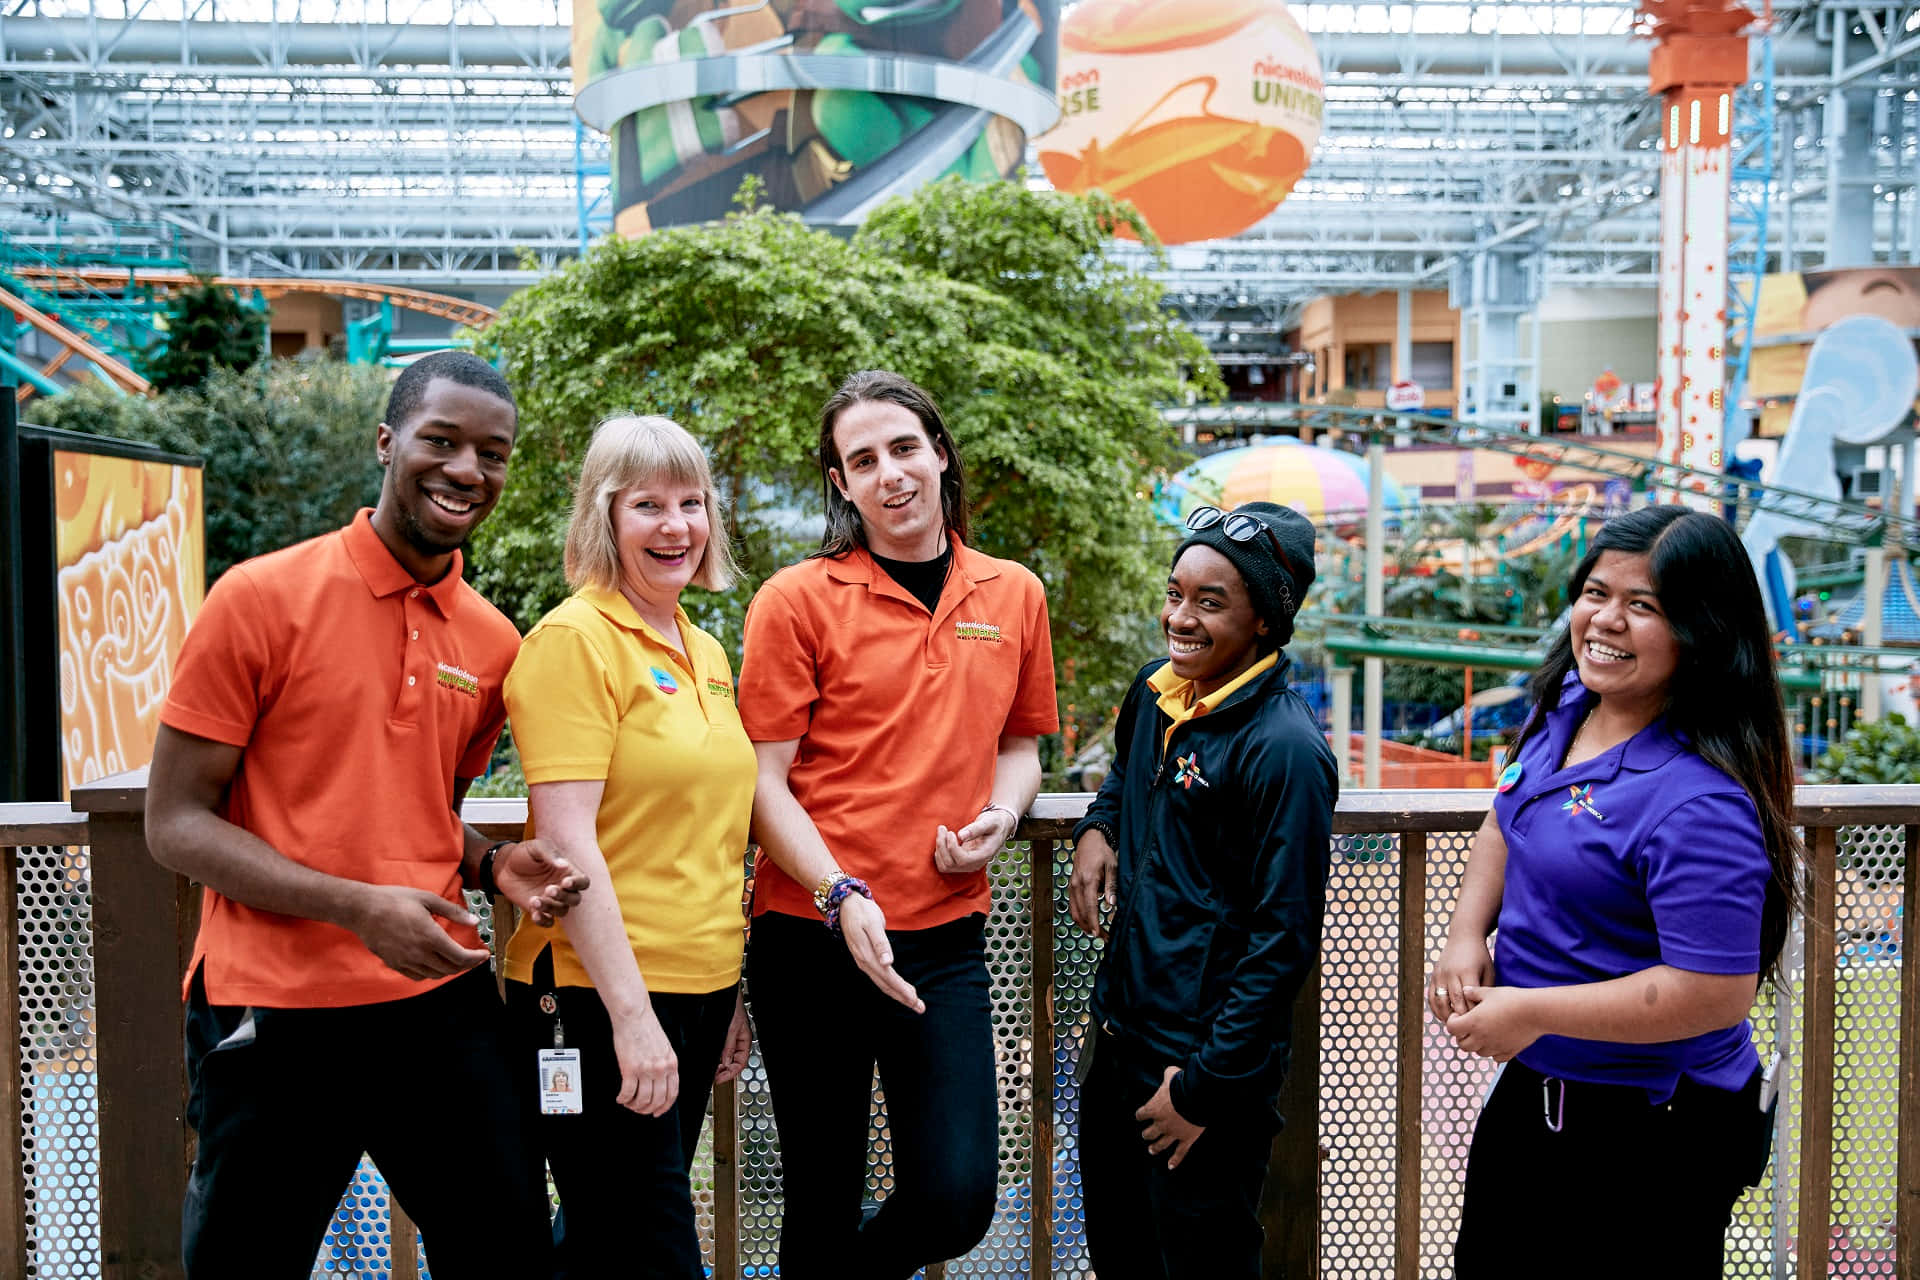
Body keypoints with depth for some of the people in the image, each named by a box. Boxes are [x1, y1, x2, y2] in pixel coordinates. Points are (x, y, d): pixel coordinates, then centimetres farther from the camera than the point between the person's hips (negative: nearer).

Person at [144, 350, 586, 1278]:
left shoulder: (493, 643, 7)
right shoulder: (260, 599, -7)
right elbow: (176, 823, -8)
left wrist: (494, 866, -1)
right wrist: (359, 906, -20)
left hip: (442, 1002, 5)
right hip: (275, 1016, -4)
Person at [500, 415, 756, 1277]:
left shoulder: (706, 653, 13)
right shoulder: (574, 639, -11)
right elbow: (566, 839, -18)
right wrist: (632, 1012, -21)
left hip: (698, 986, 8)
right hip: (599, 997, -7)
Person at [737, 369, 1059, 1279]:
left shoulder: (1013, 595, 9)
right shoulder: (798, 600, -3)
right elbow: (763, 781, -4)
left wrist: (1000, 814, -1)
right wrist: (842, 896, -17)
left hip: (946, 936, 3)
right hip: (813, 939, -3)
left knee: (959, 1202, -2)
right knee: (824, 1203, 8)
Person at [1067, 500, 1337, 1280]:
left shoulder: (1283, 747, -20)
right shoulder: (1156, 691, 3)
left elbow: (1285, 937, -19)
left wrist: (1207, 1087, -16)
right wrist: (1097, 827, 5)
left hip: (1207, 1067, -8)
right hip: (1119, 1033, 8)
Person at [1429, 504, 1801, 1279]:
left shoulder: (1699, 802, -28)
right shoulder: (1566, 705, -2)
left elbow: (1716, 994, -30)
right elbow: (1504, 826, 13)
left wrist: (1532, 1012, -23)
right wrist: (1466, 936, -3)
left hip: (1650, 1138, -8)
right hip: (1532, 1088, 8)